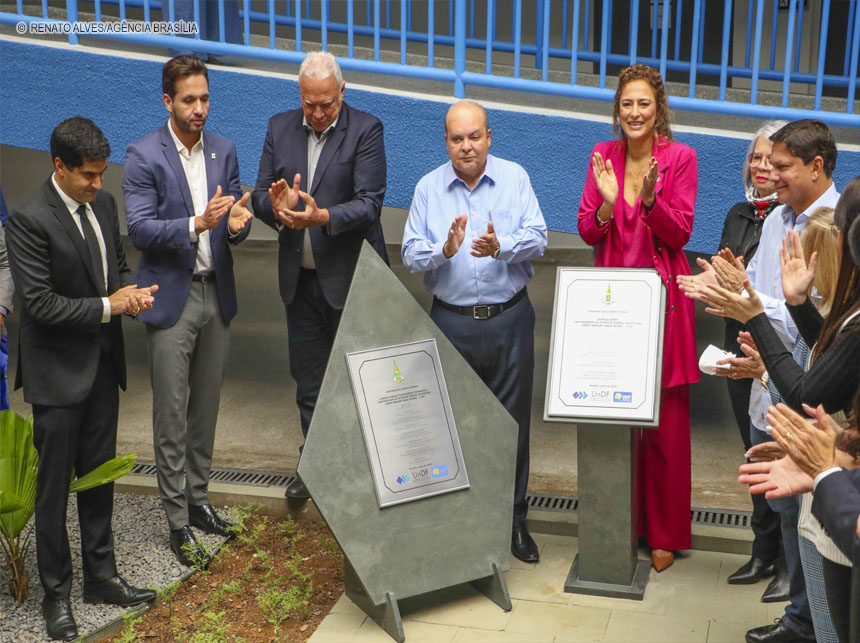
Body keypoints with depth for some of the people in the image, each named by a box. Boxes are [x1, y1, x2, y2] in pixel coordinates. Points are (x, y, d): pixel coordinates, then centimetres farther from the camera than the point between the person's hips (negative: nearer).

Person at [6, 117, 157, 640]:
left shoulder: (103, 203, 5)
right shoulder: (30, 219, -18)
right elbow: (40, 303, -21)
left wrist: (132, 290, -4)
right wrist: (108, 306, -18)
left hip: (103, 365, 7)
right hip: (58, 371, -7)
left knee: (99, 476, 17)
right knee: (54, 486, 4)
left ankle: (101, 575, 30)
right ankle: (57, 594, 17)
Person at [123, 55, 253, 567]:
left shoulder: (224, 150, 6)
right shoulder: (144, 156, -10)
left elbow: (237, 209, 9)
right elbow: (139, 229, -15)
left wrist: (239, 222, -15)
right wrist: (196, 225, -29)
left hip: (217, 294, 5)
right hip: (172, 297, -5)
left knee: (207, 405, 15)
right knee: (171, 414, 0)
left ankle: (199, 499, 28)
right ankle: (178, 520, 10)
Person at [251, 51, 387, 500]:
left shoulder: (366, 130, -8)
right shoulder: (280, 128, 6)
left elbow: (370, 203, -17)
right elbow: (260, 195, 3)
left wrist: (322, 216, -33)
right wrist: (277, 206, -20)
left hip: (350, 278, -4)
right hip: (300, 278, 5)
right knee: (308, 378, 15)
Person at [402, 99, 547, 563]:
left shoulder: (515, 179, 3)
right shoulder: (428, 188, 4)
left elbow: (537, 239, -6)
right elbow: (410, 255, -2)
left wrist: (501, 247, -25)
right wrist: (445, 250, -22)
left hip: (509, 320, 0)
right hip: (451, 321, 0)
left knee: (512, 421, 5)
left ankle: (513, 519, 17)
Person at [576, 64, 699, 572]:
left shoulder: (680, 157, -2)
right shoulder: (602, 155, 7)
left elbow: (678, 233, -6)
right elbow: (588, 233, 4)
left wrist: (650, 197, -23)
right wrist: (608, 202, -16)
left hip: (662, 297, -3)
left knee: (666, 420, 0)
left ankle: (666, 533, 13)